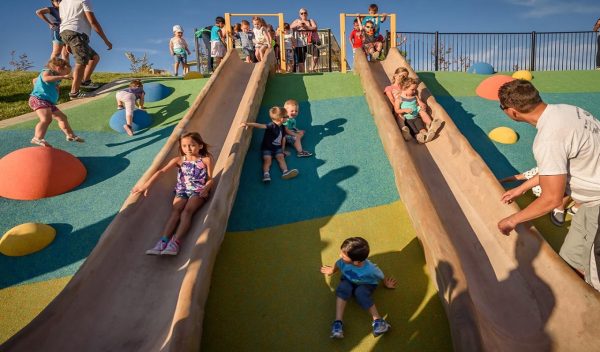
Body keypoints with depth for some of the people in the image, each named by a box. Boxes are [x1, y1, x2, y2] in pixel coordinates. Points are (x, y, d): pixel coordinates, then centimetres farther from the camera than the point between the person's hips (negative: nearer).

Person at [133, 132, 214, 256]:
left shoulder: (206, 160, -1)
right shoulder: (179, 160, 5)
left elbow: (210, 179, 1)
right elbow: (161, 171, -4)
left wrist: (206, 188, -21)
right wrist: (146, 185, -14)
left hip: (198, 191, -3)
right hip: (182, 190, 3)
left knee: (187, 212, -27)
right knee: (175, 211, -23)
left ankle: (175, 242, -43)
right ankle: (163, 241, -38)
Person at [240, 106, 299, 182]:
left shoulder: (282, 127, 4)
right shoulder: (271, 126, -22)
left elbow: (283, 138, 15)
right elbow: (259, 125, -34)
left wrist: (283, 149, 13)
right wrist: (247, 124, -46)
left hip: (277, 148, 5)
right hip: (267, 148, -5)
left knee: (281, 157, -18)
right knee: (267, 160, -23)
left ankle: (285, 172, -37)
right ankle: (266, 174, -39)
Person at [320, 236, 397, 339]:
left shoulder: (370, 269, -37)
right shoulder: (343, 261, -30)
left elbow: (381, 276, -14)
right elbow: (337, 265, -3)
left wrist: (386, 284, 7)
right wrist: (332, 271, 17)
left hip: (366, 284, -2)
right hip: (348, 280, 2)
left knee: (361, 293, -35)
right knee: (343, 288, -31)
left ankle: (378, 320, -27)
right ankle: (338, 321, -34)